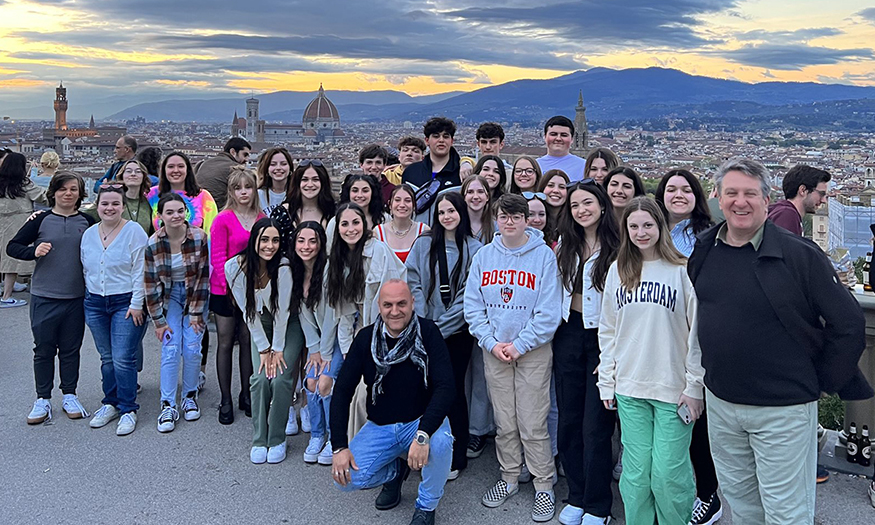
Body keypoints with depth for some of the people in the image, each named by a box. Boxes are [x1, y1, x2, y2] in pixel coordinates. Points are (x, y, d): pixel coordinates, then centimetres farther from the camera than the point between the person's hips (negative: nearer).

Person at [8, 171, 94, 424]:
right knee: (44, 349, 7)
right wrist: (33, 251, -18)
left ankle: (70, 395, 24)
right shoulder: (41, 220, -4)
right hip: (44, 296, -1)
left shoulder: (88, 222, 2)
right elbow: (12, 246, 1)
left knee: (71, 348, 11)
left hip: (77, 297, 1)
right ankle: (43, 399, 19)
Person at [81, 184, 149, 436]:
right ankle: (110, 403, 26)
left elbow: (140, 271, -11)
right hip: (95, 303, 5)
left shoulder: (134, 231, -9)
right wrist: (88, 299, 13)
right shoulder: (89, 234, 9)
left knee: (122, 359, -8)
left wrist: (136, 304, -14)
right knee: (106, 358, 13)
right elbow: (85, 269, 17)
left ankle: (128, 410, 4)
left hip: (126, 303, -5)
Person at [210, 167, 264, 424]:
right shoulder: (223, 219, -8)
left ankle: (246, 395, 23)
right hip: (226, 290, -3)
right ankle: (225, 401, 14)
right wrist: (231, 285, -13)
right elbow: (217, 257, -8)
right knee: (225, 343, 5)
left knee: (248, 341, 10)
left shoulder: (262, 218, 4)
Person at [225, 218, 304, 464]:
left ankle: (277, 439, 3)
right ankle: (259, 440, 7)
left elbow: (282, 311, -19)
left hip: (288, 325, -2)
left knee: (280, 379, -14)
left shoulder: (283, 267, -27)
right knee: (260, 379, -10)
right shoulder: (234, 267, -19)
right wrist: (263, 349, -9)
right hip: (260, 326, 2)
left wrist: (278, 349, -13)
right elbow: (248, 312, -11)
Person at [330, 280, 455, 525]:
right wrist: (339, 447, -12)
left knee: (440, 442, -35)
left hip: (422, 421, -2)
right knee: (345, 477, -17)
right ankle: (396, 471, 16)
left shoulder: (427, 332, -14)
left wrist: (423, 435, -36)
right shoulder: (366, 338, -6)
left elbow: (445, 387, -22)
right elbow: (342, 391, -2)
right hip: (380, 427, 3)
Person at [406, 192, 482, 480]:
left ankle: (457, 456, 14)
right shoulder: (423, 244, 6)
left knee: (454, 388, 1)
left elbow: (469, 295, -5)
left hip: (456, 331, -2)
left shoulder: (474, 249, 0)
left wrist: (442, 327, -11)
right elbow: (413, 283, 0)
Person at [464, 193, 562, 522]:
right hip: (494, 350, 3)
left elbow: (549, 311, -9)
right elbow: (472, 305, 4)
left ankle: (544, 485, 15)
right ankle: (509, 477, 28)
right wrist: (492, 343, -6)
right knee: (504, 422, 12)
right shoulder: (484, 255, 5)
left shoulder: (543, 255, -5)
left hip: (533, 350, -3)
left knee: (533, 424, 0)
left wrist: (519, 345, -12)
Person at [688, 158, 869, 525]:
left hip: (783, 408, -5)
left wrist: (821, 382, -7)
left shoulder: (800, 254, -14)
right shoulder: (703, 251, 2)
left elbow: (848, 323, -10)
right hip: (719, 402, 5)